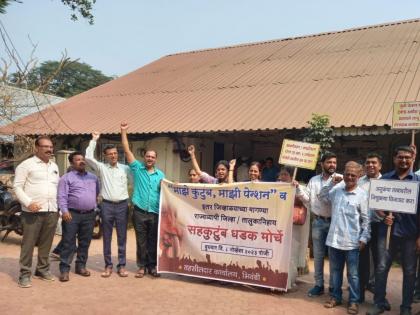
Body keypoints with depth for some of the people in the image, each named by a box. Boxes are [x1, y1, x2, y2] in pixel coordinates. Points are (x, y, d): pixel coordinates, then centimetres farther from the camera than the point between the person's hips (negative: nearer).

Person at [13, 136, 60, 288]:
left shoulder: (54, 166, 18)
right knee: (28, 243, 0)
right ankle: (25, 274, 9)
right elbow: (17, 186, -6)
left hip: (52, 212, 6)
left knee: (46, 243, 13)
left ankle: (43, 269, 26)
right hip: (33, 212, -6)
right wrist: (28, 203, -18)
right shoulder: (27, 164, -2)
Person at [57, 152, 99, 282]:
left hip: (89, 215, 5)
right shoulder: (67, 177, -1)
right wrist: (64, 211, -20)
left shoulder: (93, 177, 15)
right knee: (68, 243, -1)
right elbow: (62, 196, -9)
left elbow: (98, 193, 24)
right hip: (72, 214, -4)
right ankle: (64, 269, 5)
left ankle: (81, 266, 23)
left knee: (85, 243, 11)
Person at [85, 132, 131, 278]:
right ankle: (108, 265, 17)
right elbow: (88, 157, -6)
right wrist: (94, 140, -3)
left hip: (122, 205, 0)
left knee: (122, 238, 5)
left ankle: (121, 266, 14)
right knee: (107, 238, 6)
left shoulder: (125, 168, 7)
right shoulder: (101, 167, 5)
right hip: (107, 205, 0)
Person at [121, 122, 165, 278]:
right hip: (139, 212, -1)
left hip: (155, 212, 2)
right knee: (141, 241, 7)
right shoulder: (137, 168, 3)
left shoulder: (161, 174, 10)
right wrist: (123, 132, -5)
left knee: (153, 241, 8)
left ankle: (152, 265, 20)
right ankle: (142, 266, 20)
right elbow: (127, 150, -2)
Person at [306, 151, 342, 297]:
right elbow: (307, 198, 6)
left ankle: (334, 286, 22)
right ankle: (319, 285, 20)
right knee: (318, 255, 9)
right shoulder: (314, 180, 9)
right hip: (318, 221, 3)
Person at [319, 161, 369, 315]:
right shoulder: (336, 190, 4)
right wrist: (331, 183, 6)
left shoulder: (362, 195, -7)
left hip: (351, 241, -4)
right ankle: (335, 297, 31)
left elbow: (366, 219, -5)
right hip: (334, 239, 4)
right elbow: (322, 197, 18)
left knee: (353, 274, 8)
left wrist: (364, 238, -9)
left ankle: (354, 301, 22)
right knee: (335, 270, 16)